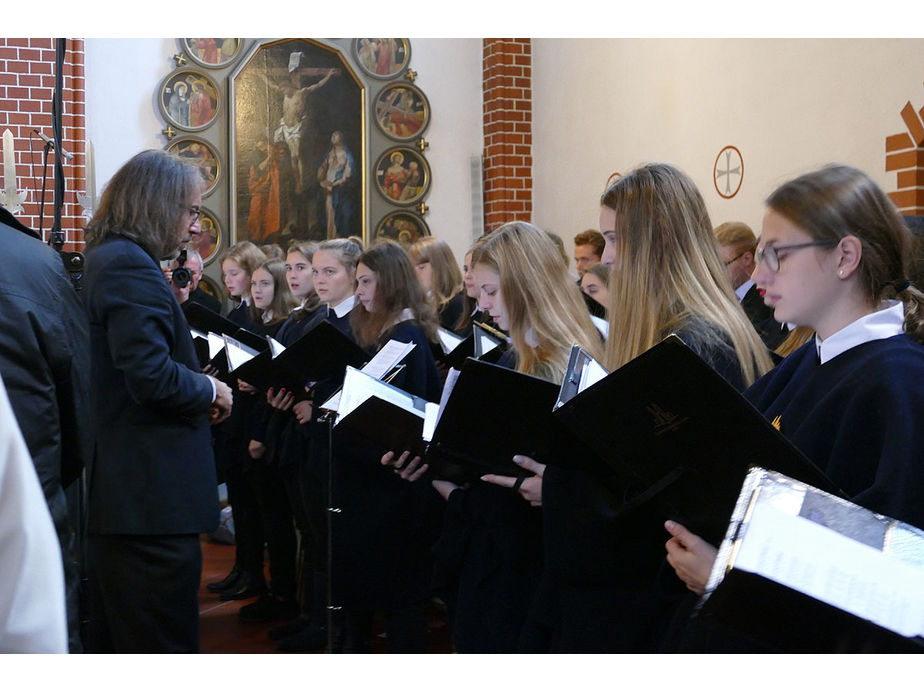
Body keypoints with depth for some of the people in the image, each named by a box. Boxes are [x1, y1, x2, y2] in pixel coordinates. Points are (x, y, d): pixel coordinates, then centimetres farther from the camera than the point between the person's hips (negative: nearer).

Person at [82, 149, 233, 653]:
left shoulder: (104, 260, 15)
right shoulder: (131, 266, -16)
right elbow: (151, 376, -24)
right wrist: (210, 390, -7)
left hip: (113, 493, 11)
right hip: (152, 499, -11)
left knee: (116, 641, 19)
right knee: (164, 646, -1)